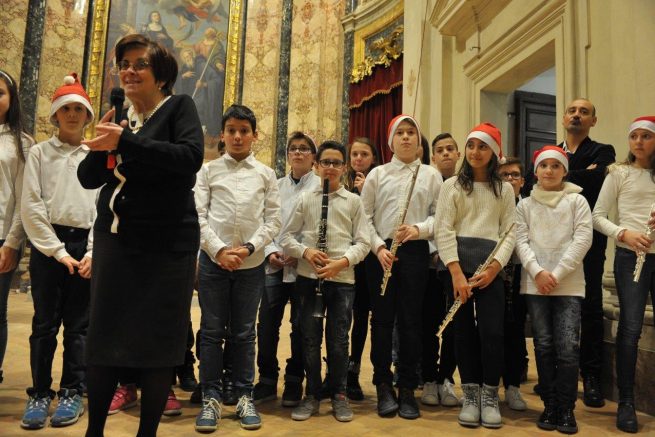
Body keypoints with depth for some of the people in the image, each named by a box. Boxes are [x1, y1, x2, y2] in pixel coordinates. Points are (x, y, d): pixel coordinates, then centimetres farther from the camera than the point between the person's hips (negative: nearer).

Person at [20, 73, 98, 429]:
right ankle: (39, 394, 14)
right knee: (45, 322, 2)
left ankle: (73, 393, 16)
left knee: (79, 323, 5)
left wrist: (94, 252, -7)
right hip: (47, 244, -1)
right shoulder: (40, 153, 5)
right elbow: (30, 206, -2)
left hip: (85, 245, 1)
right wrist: (57, 251, -9)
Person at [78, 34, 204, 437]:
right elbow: (89, 179, 11)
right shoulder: (120, 119, 14)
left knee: (158, 341, 3)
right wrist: (101, 146, -8)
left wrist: (125, 142, -21)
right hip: (114, 240, 5)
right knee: (105, 336, 7)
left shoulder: (179, 106, 0)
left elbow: (191, 157, -19)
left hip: (168, 243, -4)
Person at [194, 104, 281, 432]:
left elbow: (273, 220, 3)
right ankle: (211, 397, 16)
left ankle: (244, 396, 20)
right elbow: (198, 216, 0)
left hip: (251, 263, 1)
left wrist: (249, 248, -10)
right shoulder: (209, 171, 7)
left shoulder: (266, 174, 8)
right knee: (212, 330, 5)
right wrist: (219, 250, -12)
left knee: (244, 332, 9)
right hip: (213, 260, 0)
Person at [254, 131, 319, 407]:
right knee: (266, 324, 2)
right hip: (275, 266, 3)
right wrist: (271, 251, -5)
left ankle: (294, 383, 21)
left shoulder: (321, 186, 0)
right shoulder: (276, 187, 14)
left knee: (301, 326, 6)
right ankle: (267, 381, 18)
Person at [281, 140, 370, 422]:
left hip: (343, 278, -1)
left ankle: (339, 395, 22)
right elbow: (287, 236, 7)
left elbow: (363, 242, 1)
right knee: (310, 338, 8)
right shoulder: (305, 199, 6)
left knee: (338, 339, 6)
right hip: (309, 276, 1)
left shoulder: (353, 201, 4)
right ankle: (312, 394, 22)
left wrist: (342, 262, -13)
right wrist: (305, 251, -11)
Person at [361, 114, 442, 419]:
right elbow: (365, 216, 3)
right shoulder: (377, 174, 9)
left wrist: (418, 229, -16)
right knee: (382, 319, 3)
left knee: (410, 320, 2)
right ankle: (384, 387, 16)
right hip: (380, 253, 0)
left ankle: (408, 389, 14)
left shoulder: (431, 175, 9)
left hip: (415, 252, 0)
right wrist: (379, 247, -9)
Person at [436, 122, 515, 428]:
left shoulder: (504, 189, 12)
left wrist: (493, 267, -10)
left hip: (490, 266, 1)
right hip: (458, 264, 0)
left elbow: (510, 232, 6)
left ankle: (489, 396, 13)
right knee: (463, 329, 4)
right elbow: (444, 230, -3)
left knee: (491, 330, -5)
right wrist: (456, 272, -14)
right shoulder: (452, 185, 6)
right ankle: (471, 395, 17)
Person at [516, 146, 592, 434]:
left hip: (569, 284, -1)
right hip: (534, 284, 2)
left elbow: (583, 240, -3)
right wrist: (537, 272, -13)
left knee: (568, 347, -6)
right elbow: (521, 241, 3)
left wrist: (557, 274, -12)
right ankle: (550, 406, 15)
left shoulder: (577, 201, 6)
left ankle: (567, 409, 7)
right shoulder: (525, 205, 11)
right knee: (543, 345, 4)